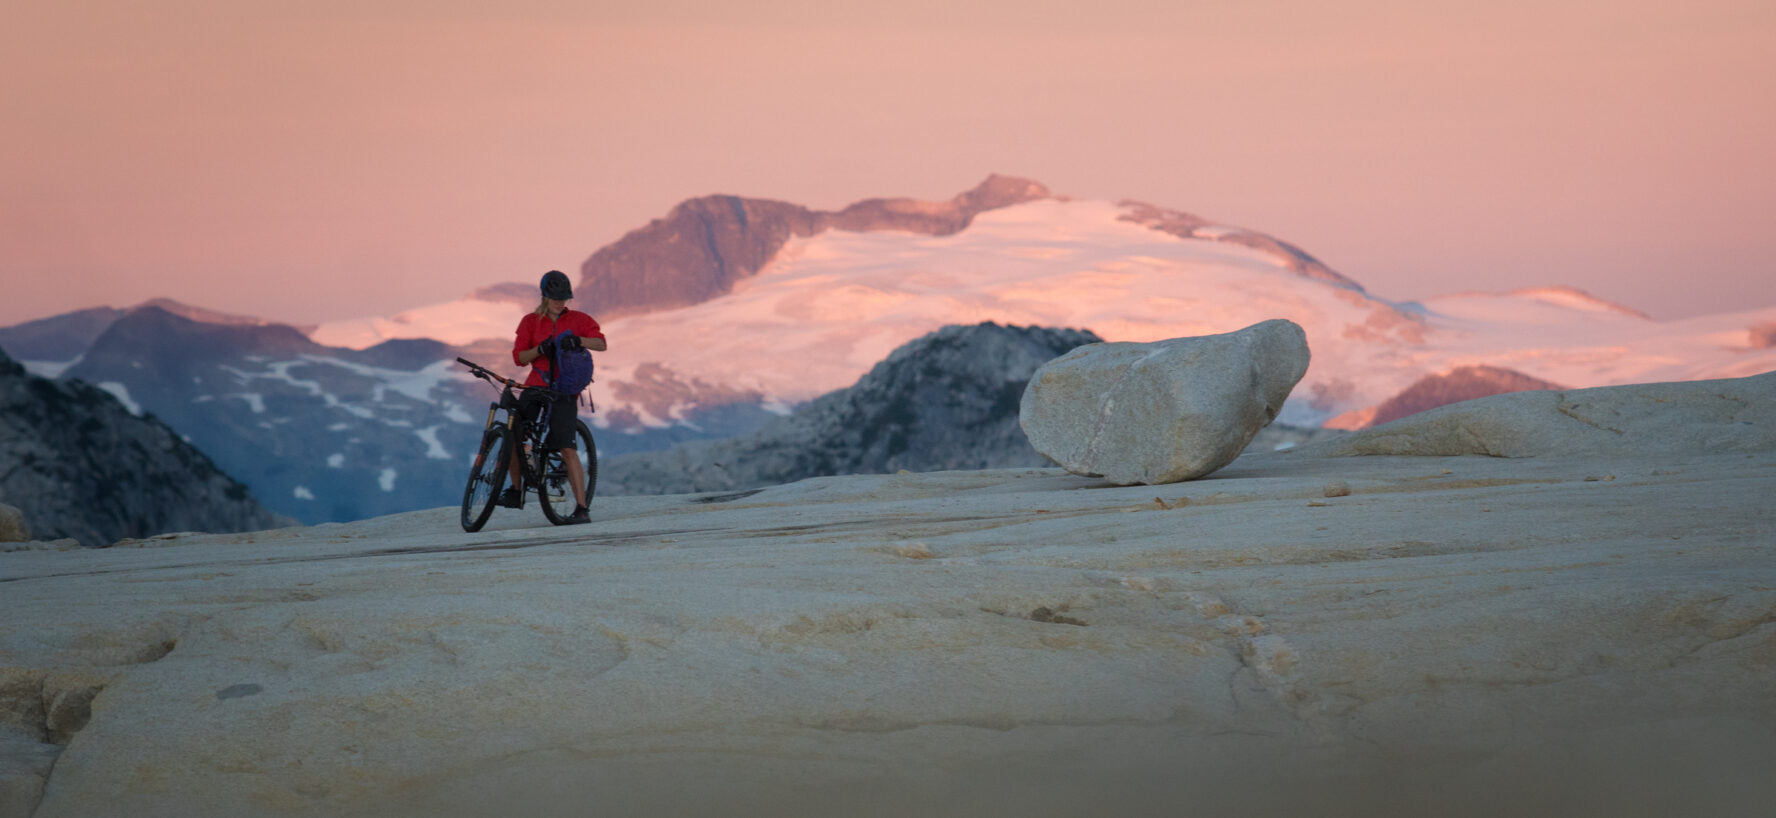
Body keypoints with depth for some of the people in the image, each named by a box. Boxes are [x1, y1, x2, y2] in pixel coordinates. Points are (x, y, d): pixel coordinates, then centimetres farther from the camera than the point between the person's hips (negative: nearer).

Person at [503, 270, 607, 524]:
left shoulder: (578, 320, 4)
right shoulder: (531, 322, 8)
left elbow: (601, 344, -8)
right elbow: (519, 357, -1)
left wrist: (575, 340, -25)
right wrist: (540, 349, -19)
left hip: (564, 390, -3)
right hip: (536, 386, 3)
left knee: (567, 448, -12)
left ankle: (581, 509, -11)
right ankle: (516, 491, 20)